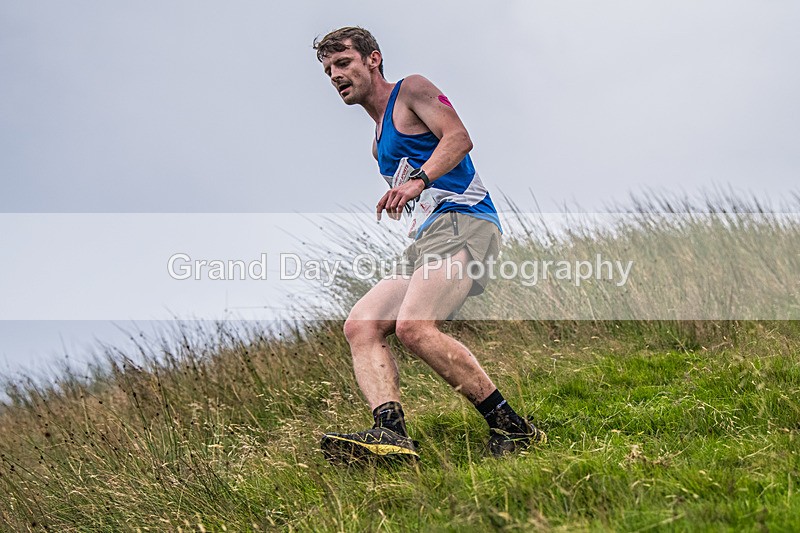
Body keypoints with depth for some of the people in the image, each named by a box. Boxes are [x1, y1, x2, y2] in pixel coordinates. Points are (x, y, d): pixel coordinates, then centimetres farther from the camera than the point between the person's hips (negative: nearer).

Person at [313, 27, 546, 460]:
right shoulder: (380, 141, 31)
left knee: (413, 326, -29)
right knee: (360, 326, -11)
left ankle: (511, 427, -23)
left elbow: (458, 138, -9)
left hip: (464, 221, -9)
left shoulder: (411, 90, 8)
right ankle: (390, 431, -29)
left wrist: (418, 181, -23)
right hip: (424, 239, 9)